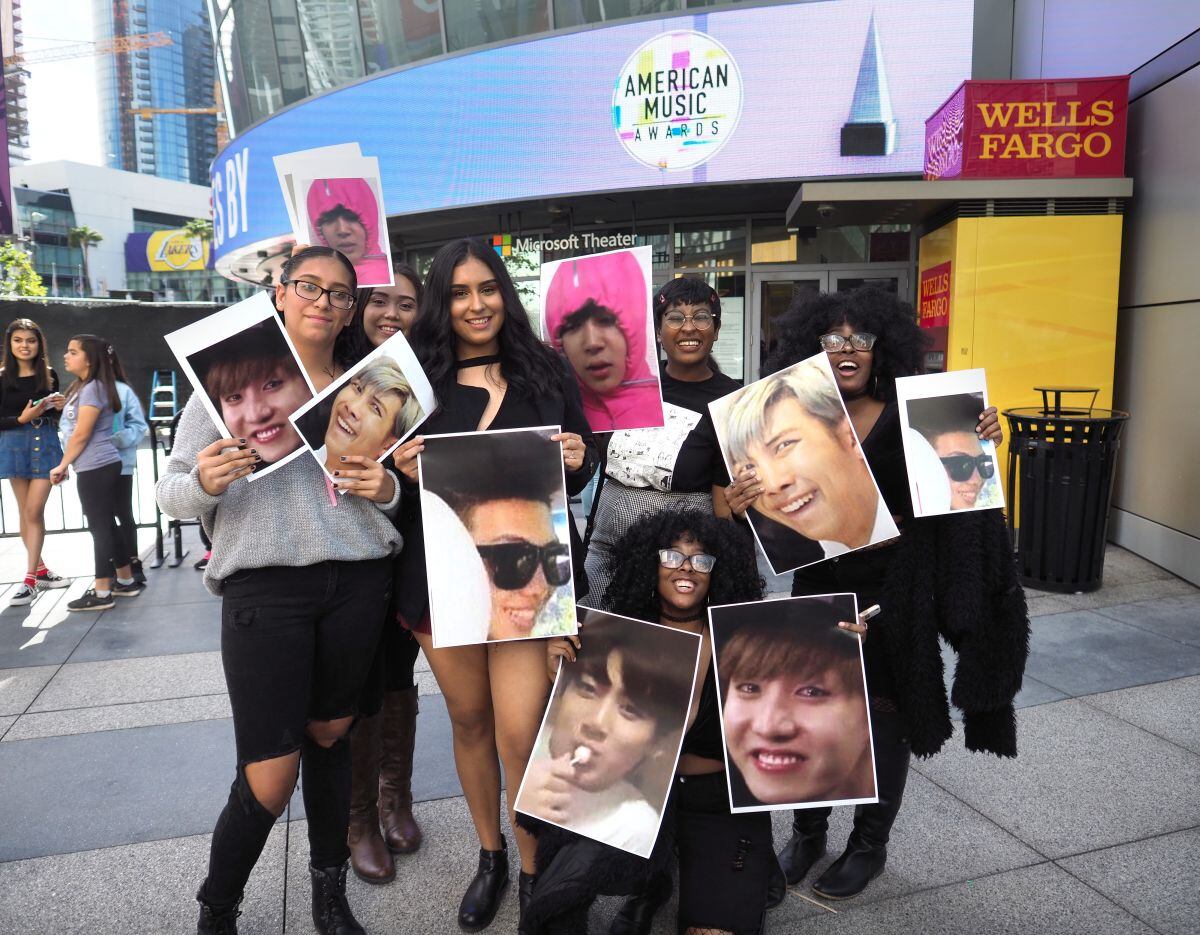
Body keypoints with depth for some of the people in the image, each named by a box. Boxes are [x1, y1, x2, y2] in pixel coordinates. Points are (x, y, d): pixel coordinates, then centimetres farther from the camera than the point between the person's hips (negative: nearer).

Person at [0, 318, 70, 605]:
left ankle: (30, 579, -3)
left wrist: (60, 407, -8)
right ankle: (40, 570, 21)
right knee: (26, 512, 8)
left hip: (46, 443, 0)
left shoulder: (49, 375, 3)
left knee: (34, 511, -5)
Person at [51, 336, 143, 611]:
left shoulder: (93, 388, -13)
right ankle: (126, 582, 22)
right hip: (99, 467, 9)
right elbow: (74, 432, 18)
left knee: (100, 527, -4)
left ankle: (101, 593, 3)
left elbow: (81, 434, -15)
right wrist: (66, 464, 13)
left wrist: (62, 466, -6)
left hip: (97, 468, -9)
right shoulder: (80, 387, 17)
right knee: (106, 526, 14)